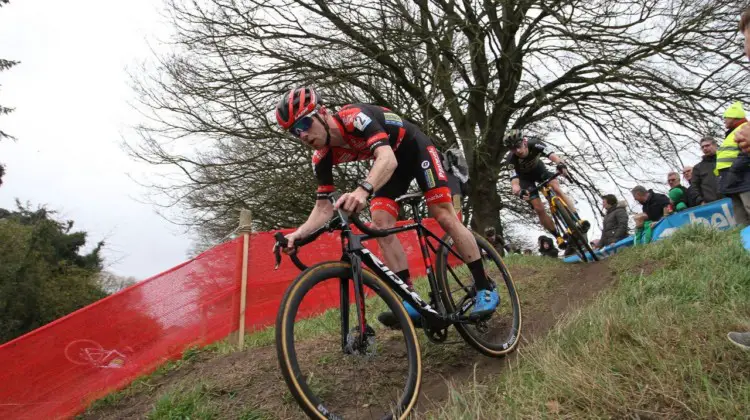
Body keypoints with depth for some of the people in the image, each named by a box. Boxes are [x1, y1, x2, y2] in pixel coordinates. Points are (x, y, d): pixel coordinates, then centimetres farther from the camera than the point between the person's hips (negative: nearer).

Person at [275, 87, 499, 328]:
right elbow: (324, 207, -13)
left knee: (444, 216, -15)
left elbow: (388, 159, -49)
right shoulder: (322, 158, -15)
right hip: (389, 160, 6)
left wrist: (363, 190, -68)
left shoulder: (355, 117, -35)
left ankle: (484, 288, -3)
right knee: (381, 224, -15)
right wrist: (300, 233, -31)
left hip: (416, 148, -5)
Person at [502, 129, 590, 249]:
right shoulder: (511, 160, -35)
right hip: (525, 178, -1)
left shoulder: (535, 144, -33)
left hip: (539, 169, 1)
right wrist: (517, 191, -64)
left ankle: (578, 220, -26)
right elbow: (514, 181, -41)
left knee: (557, 189, -26)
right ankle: (558, 237, 1)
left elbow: (553, 156, -46)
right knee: (539, 209, -12)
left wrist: (561, 165, -67)